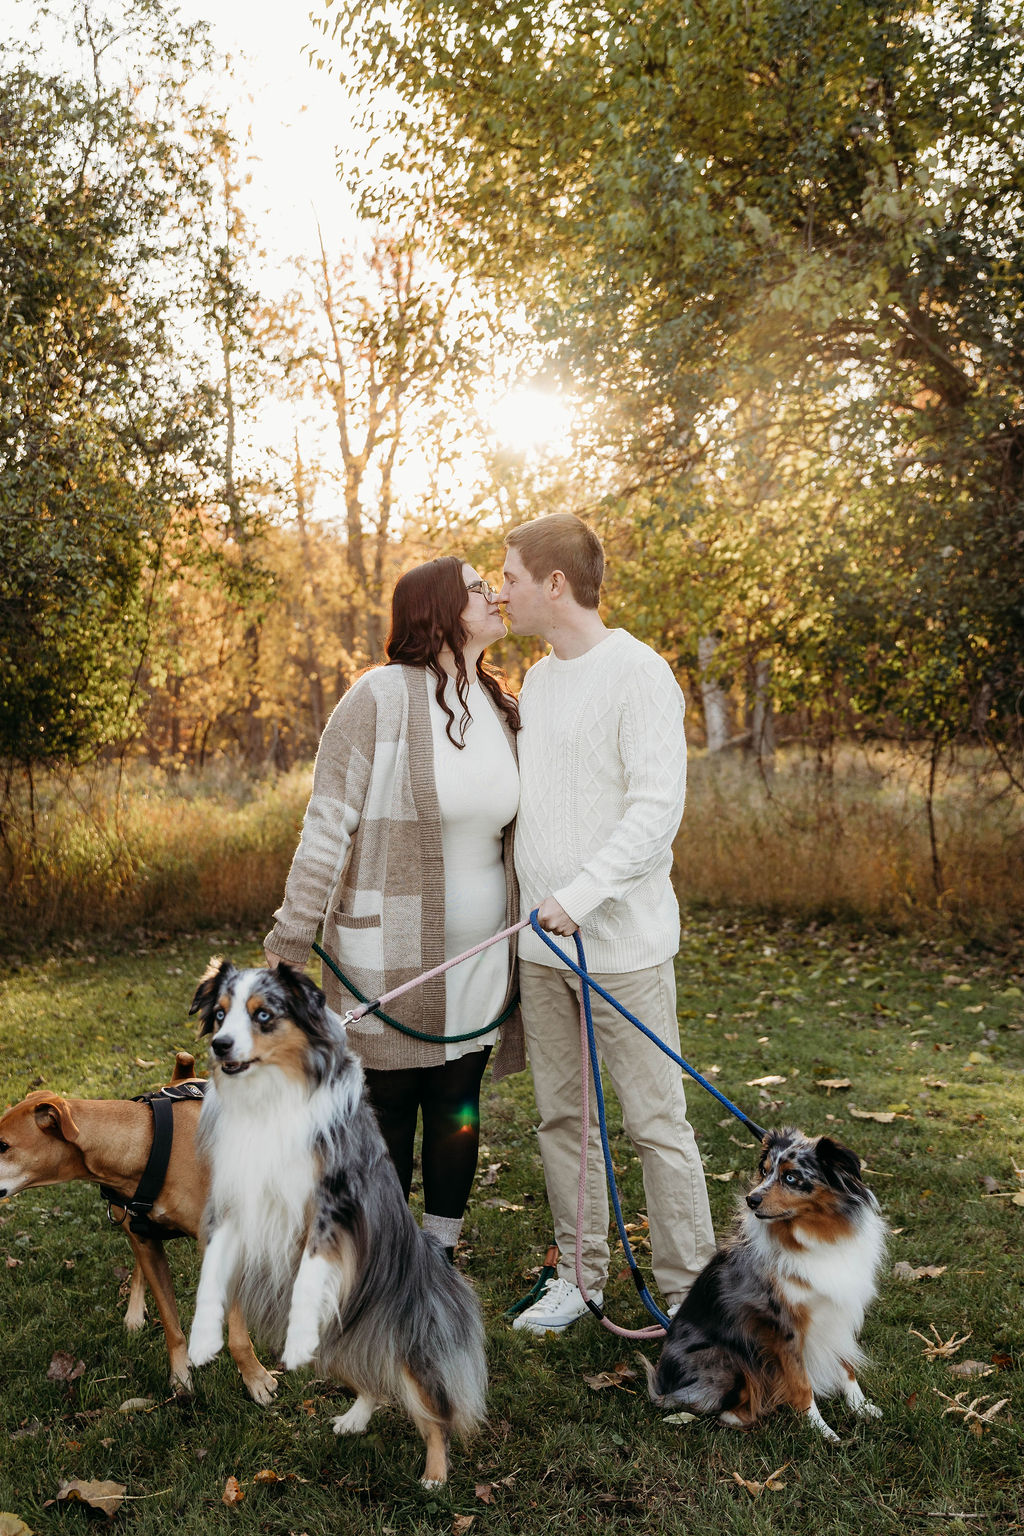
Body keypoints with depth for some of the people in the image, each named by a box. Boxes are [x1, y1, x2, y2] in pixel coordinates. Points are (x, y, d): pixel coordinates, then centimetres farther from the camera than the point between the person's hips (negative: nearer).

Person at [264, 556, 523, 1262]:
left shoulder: (505, 707, 6)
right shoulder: (382, 697, -13)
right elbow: (328, 826, -12)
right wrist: (289, 945, -12)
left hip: (483, 952, 5)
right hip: (391, 952, -5)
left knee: (458, 1102, 13)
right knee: (389, 1106, 7)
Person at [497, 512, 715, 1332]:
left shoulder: (639, 673, -11)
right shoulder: (536, 679, 14)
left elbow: (657, 808, -18)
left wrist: (581, 894, -24)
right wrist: (535, 905, 14)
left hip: (623, 945, -7)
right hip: (541, 947, 8)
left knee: (656, 1122, 0)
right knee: (562, 1117, 14)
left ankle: (689, 1292, 14)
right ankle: (581, 1273, 27)